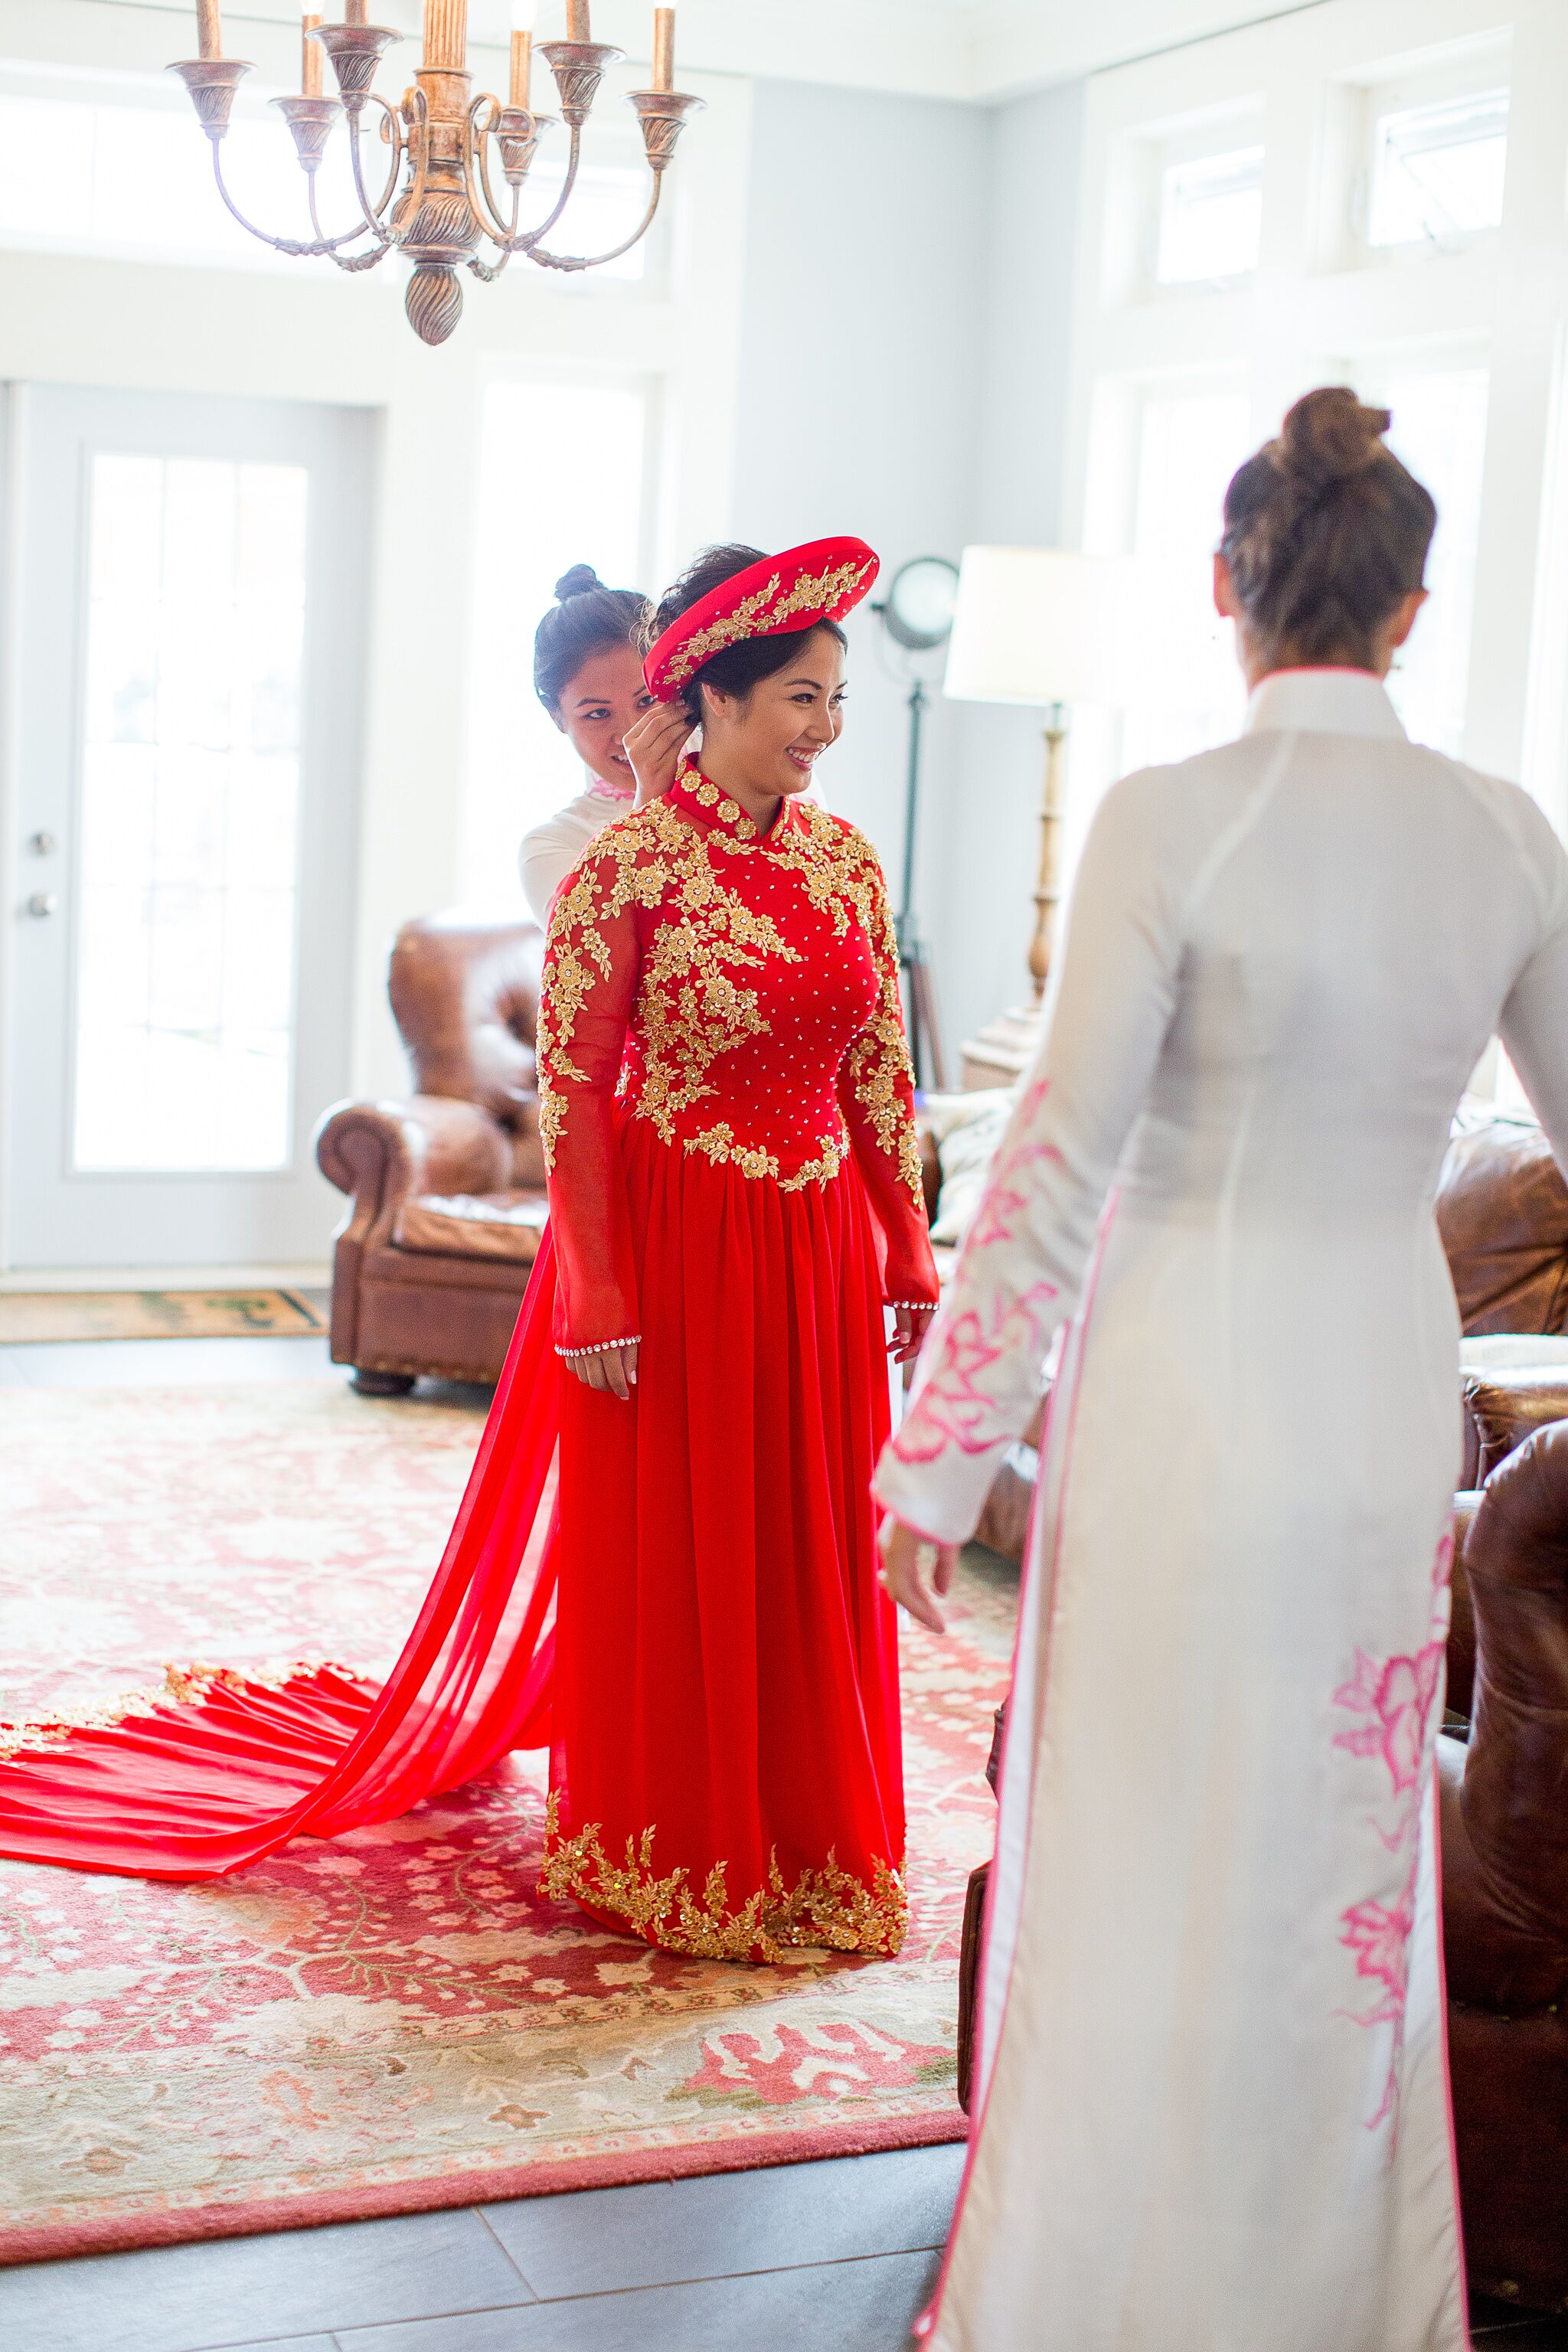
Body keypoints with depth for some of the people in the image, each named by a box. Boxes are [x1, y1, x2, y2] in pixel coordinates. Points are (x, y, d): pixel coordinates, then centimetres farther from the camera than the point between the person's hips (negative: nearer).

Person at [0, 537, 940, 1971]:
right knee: (662, 1555, 8)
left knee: (816, 1556, 12)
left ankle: (804, 1841, 30)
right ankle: (660, 1856, 25)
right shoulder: (626, 868, -12)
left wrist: (910, 1258, 8)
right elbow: (571, 1094, -12)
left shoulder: (849, 862, 5)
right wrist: (598, 1300, -14)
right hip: (674, 1248, -5)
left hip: (822, 1256, 5)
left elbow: (883, 1075, 9)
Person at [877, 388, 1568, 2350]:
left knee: (1146, 1877, 9)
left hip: (1188, 1390, -4)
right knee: (1341, 1869, 18)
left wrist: (941, 1456, -7)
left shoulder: (1171, 821, -14)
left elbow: (1059, 1159, -14)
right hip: (1390, 1394, 4)